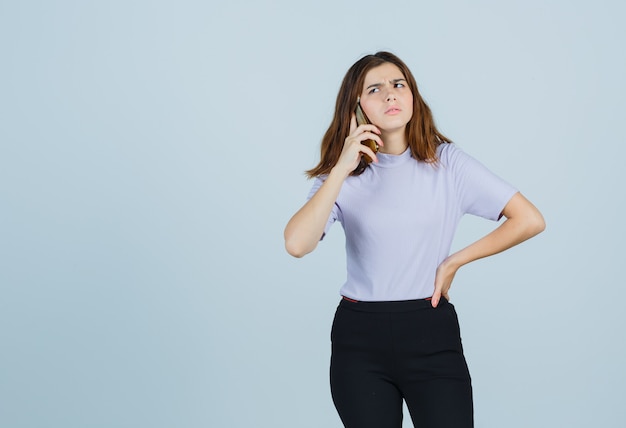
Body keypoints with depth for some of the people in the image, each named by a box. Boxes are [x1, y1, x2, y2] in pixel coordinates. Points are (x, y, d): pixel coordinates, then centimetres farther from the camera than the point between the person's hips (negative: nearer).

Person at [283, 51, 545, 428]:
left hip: (432, 333, 0)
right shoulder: (342, 175, 0)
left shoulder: (446, 161, -1)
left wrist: (455, 261, -3)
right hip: (360, 339, 1)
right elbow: (297, 244, -18)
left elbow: (530, 220, -3)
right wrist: (343, 167, -19)